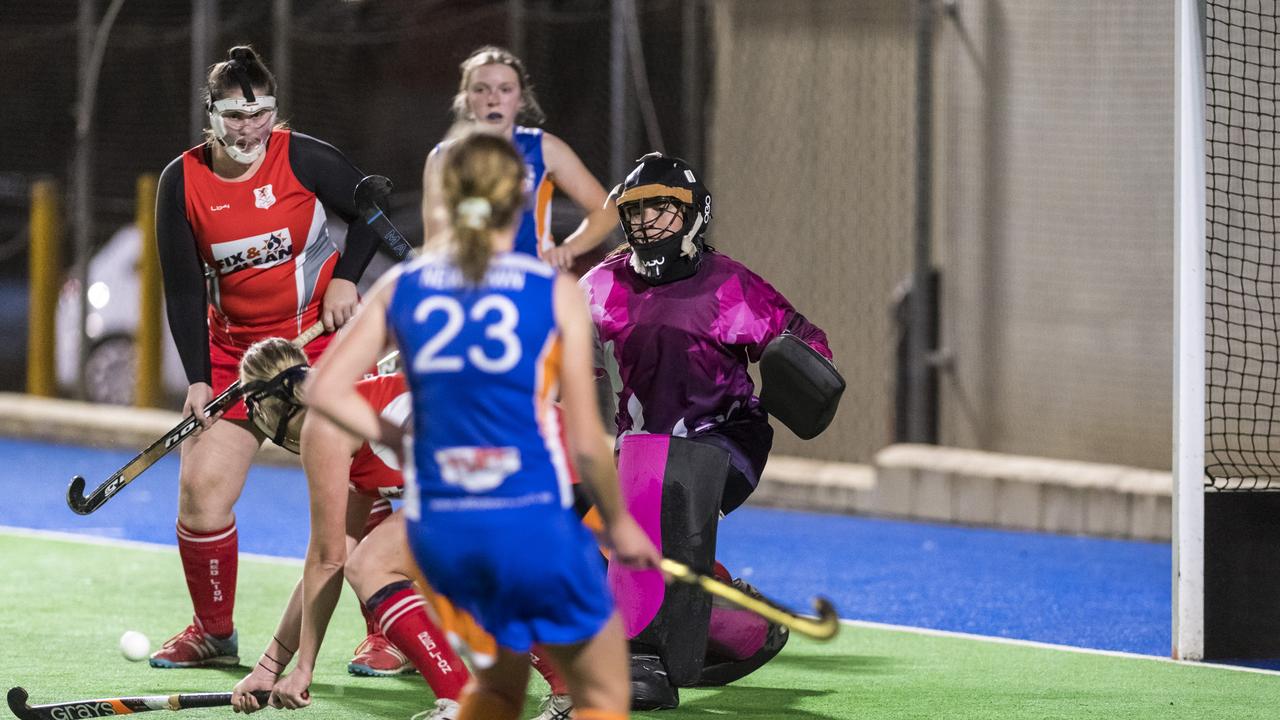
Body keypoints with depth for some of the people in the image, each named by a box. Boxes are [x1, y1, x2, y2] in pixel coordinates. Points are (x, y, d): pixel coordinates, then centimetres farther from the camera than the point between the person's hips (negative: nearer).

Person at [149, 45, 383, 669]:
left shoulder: (304, 160, -11)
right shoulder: (182, 183, -4)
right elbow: (184, 291, -1)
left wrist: (346, 277, -8)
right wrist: (198, 378, -9)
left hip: (323, 333, -3)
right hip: (234, 349, 3)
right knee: (201, 486, -4)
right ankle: (214, 632, 14)